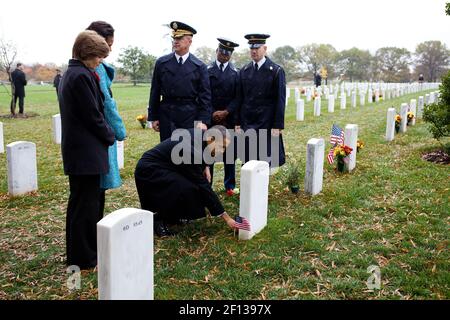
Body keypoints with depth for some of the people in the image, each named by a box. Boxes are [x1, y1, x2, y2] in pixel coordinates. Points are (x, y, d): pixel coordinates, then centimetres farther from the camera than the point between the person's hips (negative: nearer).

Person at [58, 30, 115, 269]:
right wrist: (109, 136, -3)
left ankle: (92, 247, 32)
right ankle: (83, 258, 11)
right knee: (85, 203, -1)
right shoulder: (82, 76, -17)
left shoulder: (69, 74, 14)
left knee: (94, 198, 19)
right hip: (86, 151, -10)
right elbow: (93, 115, -16)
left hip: (77, 148, 10)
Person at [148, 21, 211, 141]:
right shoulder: (161, 63, 5)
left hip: (190, 117, -1)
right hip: (167, 116, 1)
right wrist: (153, 117, 4)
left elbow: (205, 96, -1)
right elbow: (155, 92, 7)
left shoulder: (199, 67, 1)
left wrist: (204, 121, -9)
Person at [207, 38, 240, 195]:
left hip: (229, 118, 1)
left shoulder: (236, 73, 7)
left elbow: (237, 97, 2)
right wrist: (212, 113, -8)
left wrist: (225, 112, -9)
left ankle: (230, 185, 14)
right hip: (210, 117, -1)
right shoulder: (207, 70, 5)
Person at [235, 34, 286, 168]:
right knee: (248, 160, 5)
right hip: (247, 124, 3)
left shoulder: (276, 71, -3)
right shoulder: (244, 71, 8)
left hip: (267, 124, -3)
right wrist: (238, 123, 5)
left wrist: (277, 126, -11)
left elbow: (280, 101, -6)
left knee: (266, 161, 0)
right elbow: (240, 99, 9)